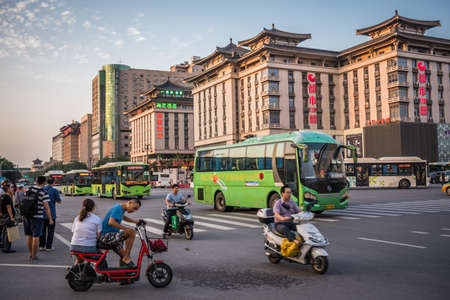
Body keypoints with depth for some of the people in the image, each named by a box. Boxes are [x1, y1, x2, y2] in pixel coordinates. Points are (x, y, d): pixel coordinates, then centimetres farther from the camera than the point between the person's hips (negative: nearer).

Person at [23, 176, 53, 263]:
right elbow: (46, 207, -16)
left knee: (29, 236, 16)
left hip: (27, 215, 6)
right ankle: (34, 256, 5)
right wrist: (50, 219, -10)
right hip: (37, 216, -6)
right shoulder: (44, 193, -12)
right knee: (35, 237, 1)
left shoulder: (29, 189, 5)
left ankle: (30, 254, 27)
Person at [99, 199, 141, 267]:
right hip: (106, 236, -10)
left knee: (123, 255, 14)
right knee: (131, 232, -23)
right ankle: (127, 258, -17)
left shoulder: (122, 209, 12)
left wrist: (136, 222, 26)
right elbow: (111, 222, -32)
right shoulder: (118, 208, -17)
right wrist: (125, 228, -31)